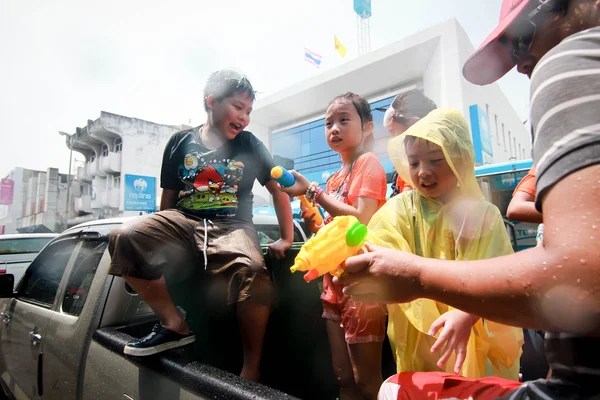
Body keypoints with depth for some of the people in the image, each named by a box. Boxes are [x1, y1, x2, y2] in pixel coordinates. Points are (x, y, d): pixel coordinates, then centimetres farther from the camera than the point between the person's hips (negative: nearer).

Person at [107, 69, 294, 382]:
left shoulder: (250, 146, 6)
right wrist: (157, 235, 16)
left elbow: (278, 189, 9)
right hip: (184, 222, 2)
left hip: (231, 227, -2)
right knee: (124, 238, -25)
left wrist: (286, 239, 5)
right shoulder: (181, 142, 8)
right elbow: (168, 198, 14)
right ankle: (175, 325, -7)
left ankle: (251, 368, -10)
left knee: (252, 273, -34)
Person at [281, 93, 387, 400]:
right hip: (334, 280, 8)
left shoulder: (368, 162, -7)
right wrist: (312, 219, 1)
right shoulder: (335, 178, 14)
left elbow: (361, 221, -20)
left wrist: (312, 192, -19)